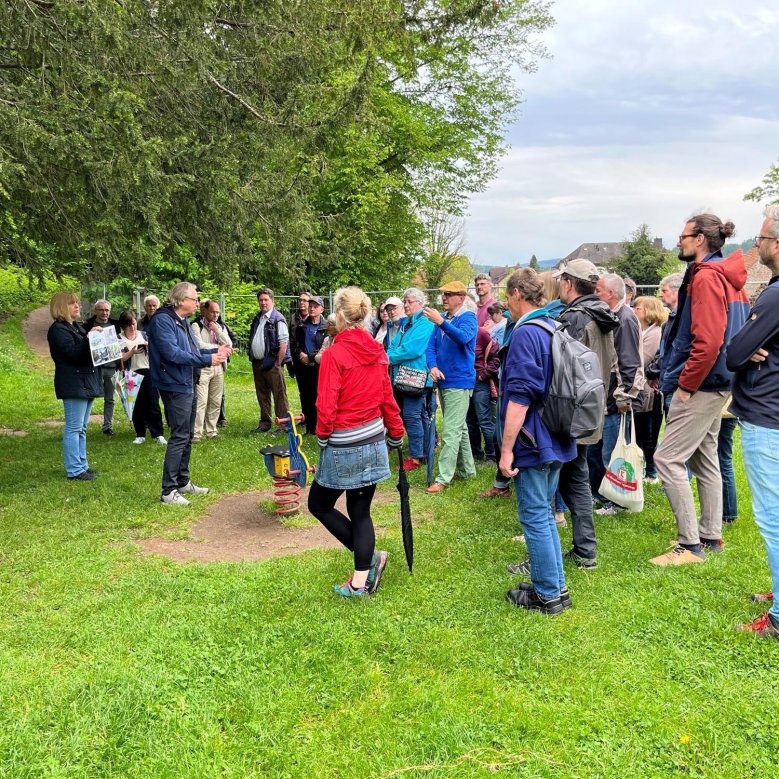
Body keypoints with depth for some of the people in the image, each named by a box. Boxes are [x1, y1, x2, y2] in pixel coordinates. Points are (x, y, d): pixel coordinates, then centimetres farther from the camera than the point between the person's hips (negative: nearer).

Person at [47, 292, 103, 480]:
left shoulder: (76, 327, 19)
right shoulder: (58, 329, -9)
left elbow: (88, 350, 24)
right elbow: (73, 352, -20)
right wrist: (89, 338, -23)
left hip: (86, 383, 9)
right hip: (73, 385, -9)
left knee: (81, 428, 13)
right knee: (73, 428, -6)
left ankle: (81, 465, 20)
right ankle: (74, 470, -2)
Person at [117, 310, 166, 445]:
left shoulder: (144, 335, 8)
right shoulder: (119, 339, 3)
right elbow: (119, 358, -5)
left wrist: (148, 344, -10)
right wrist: (132, 352, -18)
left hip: (148, 373, 1)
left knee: (153, 404, -3)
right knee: (137, 407, 4)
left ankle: (158, 434, 0)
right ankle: (140, 435, 14)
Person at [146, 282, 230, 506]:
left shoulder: (183, 322, 15)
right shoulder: (163, 320, -16)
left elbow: (194, 350, 17)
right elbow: (172, 353, -25)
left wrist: (215, 351, 1)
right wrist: (207, 359, -25)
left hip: (187, 387, 10)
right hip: (175, 387, -10)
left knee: (187, 436, 16)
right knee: (179, 437, -9)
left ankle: (183, 482, 28)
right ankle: (168, 491, -3)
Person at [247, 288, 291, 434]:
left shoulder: (278, 319, -9)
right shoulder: (257, 319, 15)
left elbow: (284, 343, -15)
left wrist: (278, 363, -16)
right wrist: (252, 359, 12)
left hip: (272, 363, -8)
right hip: (257, 363, 8)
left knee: (279, 395, -3)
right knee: (262, 395, 15)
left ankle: (283, 426, 3)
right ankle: (264, 424, 24)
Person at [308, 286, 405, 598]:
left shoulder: (334, 354, -16)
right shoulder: (377, 352, 2)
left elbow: (326, 406, -17)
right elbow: (387, 397, 8)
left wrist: (322, 438, -1)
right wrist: (396, 434, 18)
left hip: (344, 447, -6)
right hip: (373, 442, 7)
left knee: (319, 504, 13)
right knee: (360, 511, 14)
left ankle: (370, 556, 13)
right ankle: (361, 580, 18)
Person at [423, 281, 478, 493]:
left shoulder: (468, 317, -10)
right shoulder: (441, 318, 11)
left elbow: (463, 337, -31)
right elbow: (431, 346, 7)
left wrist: (441, 322, -44)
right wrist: (433, 366, -12)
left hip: (459, 382, -8)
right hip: (443, 381, 8)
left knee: (451, 432, -10)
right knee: (459, 428, 17)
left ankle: (443, 478, -8)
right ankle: (467, 469, 29)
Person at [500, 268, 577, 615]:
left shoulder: (525, 334, -18)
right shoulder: (556, 329, 11)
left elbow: (519, 398, -23)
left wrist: (506, 449, -18)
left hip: (532, 443, -9)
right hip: (556, 442, 9)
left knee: (535, 517, 1)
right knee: (544, 514, 18)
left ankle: (548, 594, 10)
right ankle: (555, 585, 27)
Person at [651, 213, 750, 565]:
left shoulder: (706, 277, -16)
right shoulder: (727, 276, 14)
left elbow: (708, 341, -26)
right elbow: (739, 331, 18)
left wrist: (685, 384, -17)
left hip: (699, 387, -11)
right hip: (714, 383, 11)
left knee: (668, 458, -8)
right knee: (704, 459, 16)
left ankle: (691, 545, -3)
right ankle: (711, 536, 25)